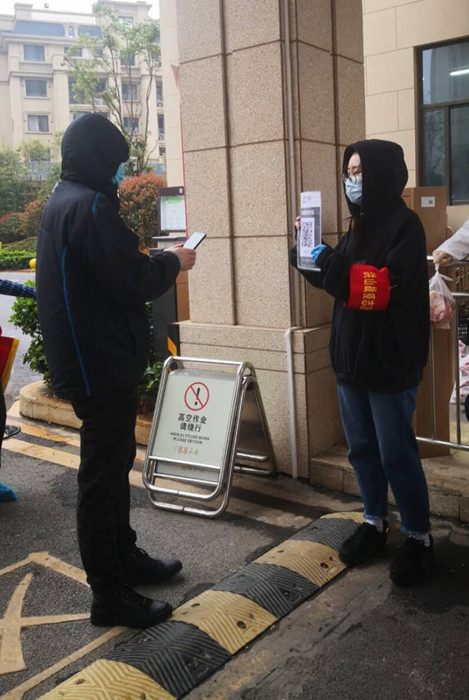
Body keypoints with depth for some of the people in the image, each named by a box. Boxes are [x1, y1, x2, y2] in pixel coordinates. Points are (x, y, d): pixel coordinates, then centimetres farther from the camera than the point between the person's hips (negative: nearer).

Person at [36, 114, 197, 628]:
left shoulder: (62, 201, 14)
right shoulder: (90, 206, -18)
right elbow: (131, 283, -21)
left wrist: (157, 260, 9)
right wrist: (173, 263, -4)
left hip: (89, 362, 10)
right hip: (101, 364, -10)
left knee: (112, 464, 21)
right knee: (103, 475, -1)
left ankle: (125, 558, 37)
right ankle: (109, 596, 13)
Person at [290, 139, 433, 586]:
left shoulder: (404, 225, -12)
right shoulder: (360, 224, 14)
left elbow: (386, 286, -25)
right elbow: (337, 278, 16)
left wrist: (332, 265, -24)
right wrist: (312, 251, 0)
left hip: (390, 362, -8)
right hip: (351, 357, 8)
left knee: (397, 455, 1)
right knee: (361, 449, 15)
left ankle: (418, 537, 17)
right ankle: (374, 523, 30)